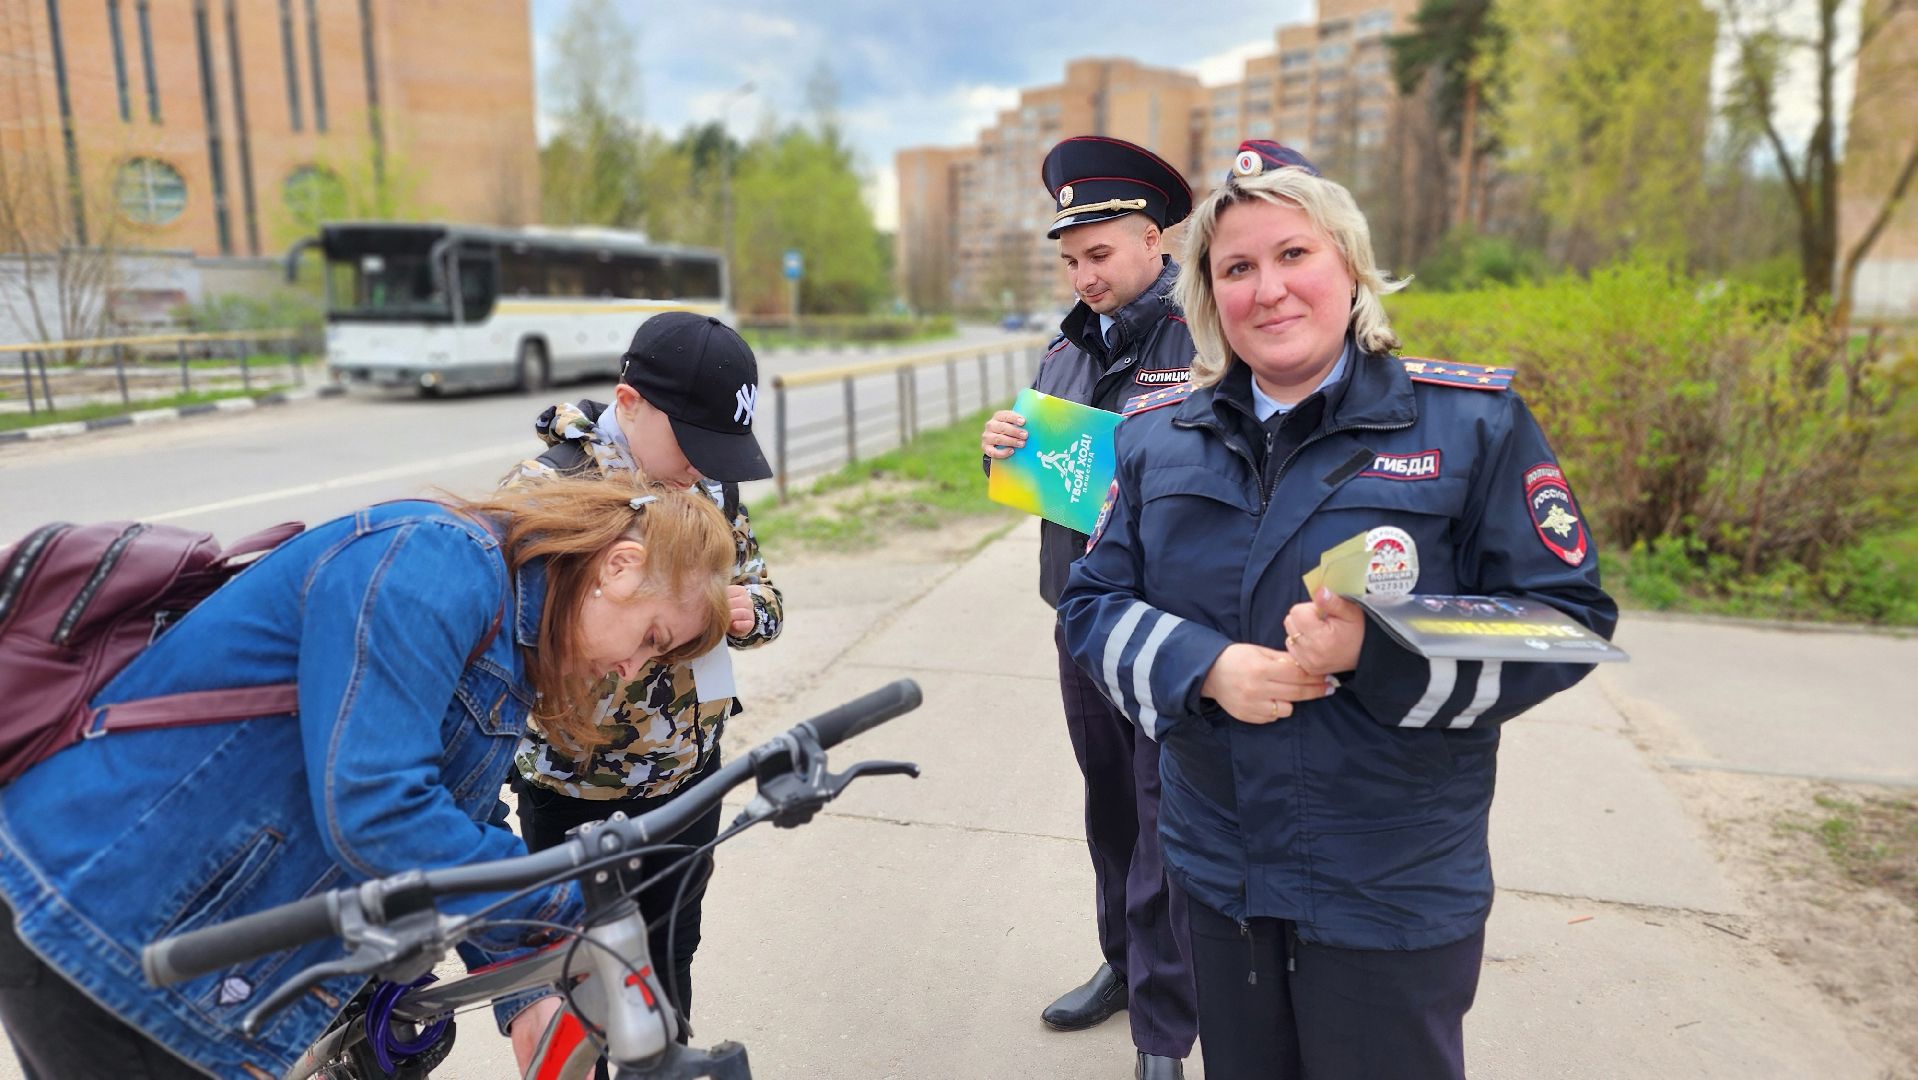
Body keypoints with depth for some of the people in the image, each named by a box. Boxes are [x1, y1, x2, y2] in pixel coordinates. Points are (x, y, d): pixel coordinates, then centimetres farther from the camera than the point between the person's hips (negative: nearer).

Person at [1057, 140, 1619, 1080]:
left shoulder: (1471, 422, -8)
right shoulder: (1158, 436, 2)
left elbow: (1567, 617, -9)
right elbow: (1092, 602, 2)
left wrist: (1378, 653, -25)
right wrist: (1207, 667, -17)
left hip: (1396, 893, -3)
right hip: (1215, 876, 4)